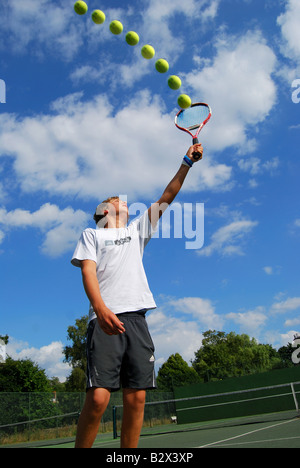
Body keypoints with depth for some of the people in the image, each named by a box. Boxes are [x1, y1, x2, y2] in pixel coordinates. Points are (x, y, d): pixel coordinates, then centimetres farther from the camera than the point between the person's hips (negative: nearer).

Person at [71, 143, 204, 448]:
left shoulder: (136, 230, 27)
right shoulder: (91, 235, 16)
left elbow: (167, 196, 24)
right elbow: (88, 271, -2)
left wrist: (187, 163, 19)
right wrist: (100, 307, -20)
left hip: (136, 318, 4)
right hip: (105, 319, -4)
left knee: (136, 398, 0)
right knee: (98, 398, -15)